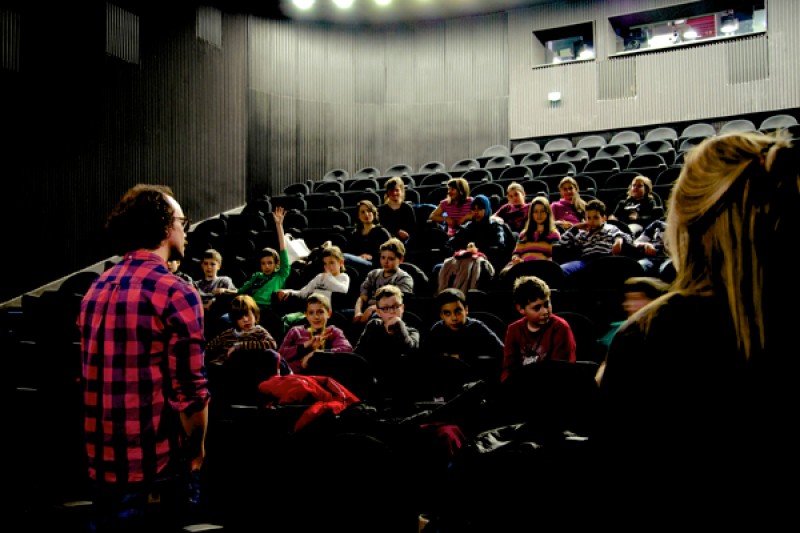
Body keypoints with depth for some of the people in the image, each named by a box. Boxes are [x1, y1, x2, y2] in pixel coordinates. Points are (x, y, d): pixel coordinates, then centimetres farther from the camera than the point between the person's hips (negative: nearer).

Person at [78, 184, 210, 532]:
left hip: (100, 465, 7)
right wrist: (196, 452, -3)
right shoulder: (177, 293, -17)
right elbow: (190, 389, -20)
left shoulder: (96, 289, 8)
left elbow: (92, 378, 15)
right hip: (156, 471, -7)